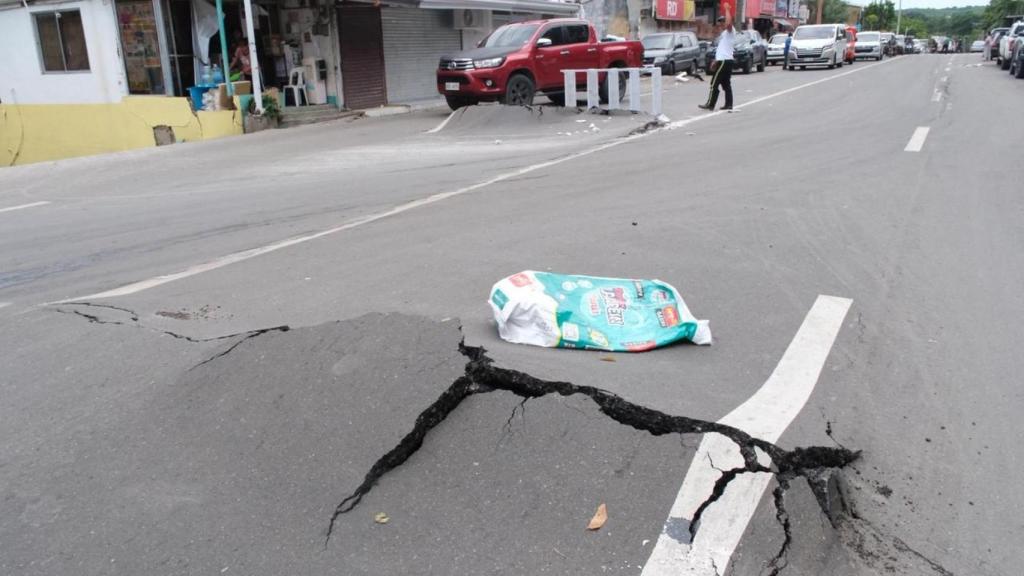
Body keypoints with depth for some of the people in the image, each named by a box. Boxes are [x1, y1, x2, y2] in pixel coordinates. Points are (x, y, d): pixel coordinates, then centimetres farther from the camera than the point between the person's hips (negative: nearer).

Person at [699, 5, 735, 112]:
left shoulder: (730, 31, -7)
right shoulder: (724, 33, 22)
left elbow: (729, 23, -31)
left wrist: (727, 9, -21)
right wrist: (715, 61, 22)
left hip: (724, 61, -10)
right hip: (724, 60, 10)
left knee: (714, 84, -8)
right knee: (726, 84, 7)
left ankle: (710, 105, -7)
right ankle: (728, 104, 7)